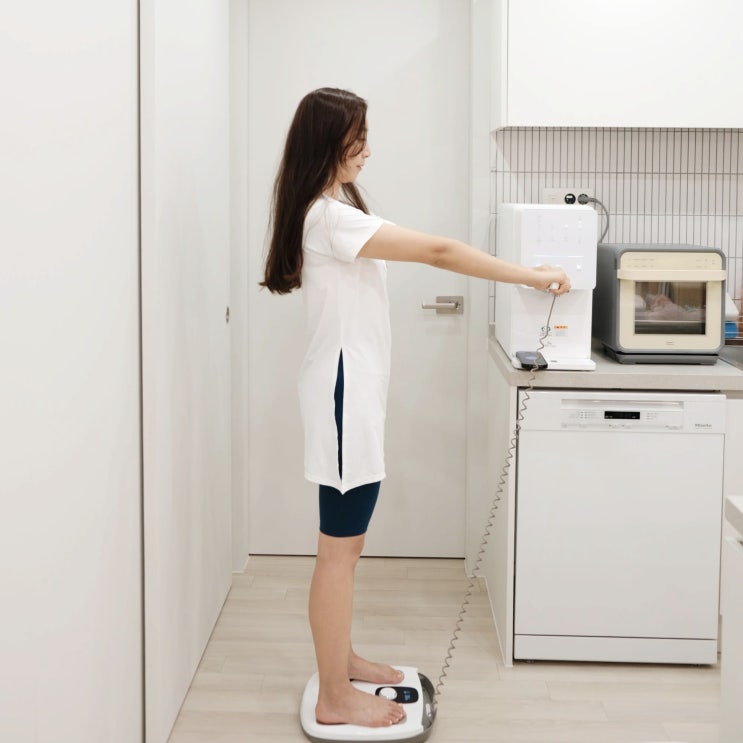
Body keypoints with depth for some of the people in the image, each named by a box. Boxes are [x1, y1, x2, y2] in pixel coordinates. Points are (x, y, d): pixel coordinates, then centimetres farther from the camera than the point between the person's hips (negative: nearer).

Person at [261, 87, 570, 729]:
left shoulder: (335, 206, 14)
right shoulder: (329, 217, -20)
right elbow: (437, 252, -22)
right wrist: (529, 275, -16)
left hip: (354, 388, 11)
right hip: (344, 391, -10)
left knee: (346, 540, 18)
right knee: (340, 548, -3)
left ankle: (340, 658, 31)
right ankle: (335, 698, 6)